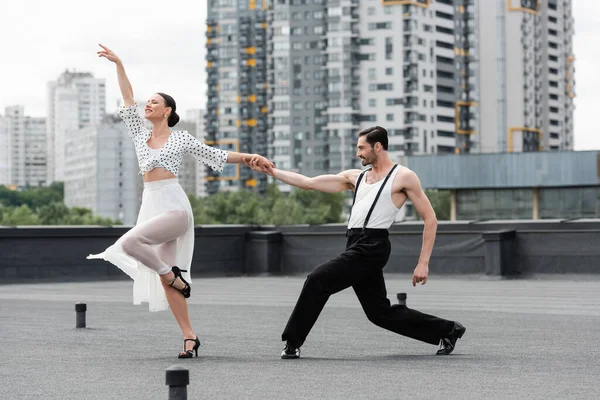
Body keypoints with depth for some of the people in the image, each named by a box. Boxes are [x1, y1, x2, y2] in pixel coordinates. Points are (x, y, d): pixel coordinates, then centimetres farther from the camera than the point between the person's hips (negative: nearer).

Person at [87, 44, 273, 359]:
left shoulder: (180, 138, 3)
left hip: (174, 206, -6)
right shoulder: (140, 136, 16)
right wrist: (118, 64, 14)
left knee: (130, 242, -28)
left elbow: (217, 155, 5)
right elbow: (128, 99, 16)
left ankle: (172, 275, -7)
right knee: (166, 278, 0)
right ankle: (189, 337, 3)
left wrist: (251, 157, -4)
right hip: (151, 205, 6)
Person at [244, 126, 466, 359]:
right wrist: (270, 171, 7)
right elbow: (308, 183, 15)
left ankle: (293, 343, -5)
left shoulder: (404, 177, 0)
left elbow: (430, 219, -1)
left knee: (317, 280, -16)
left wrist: (423, 263, -8)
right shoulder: (355, 177, 19)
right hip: (356, 246, 8)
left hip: (371, 247, -8)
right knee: (380, 312, 12)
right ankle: (448, 330, 26)